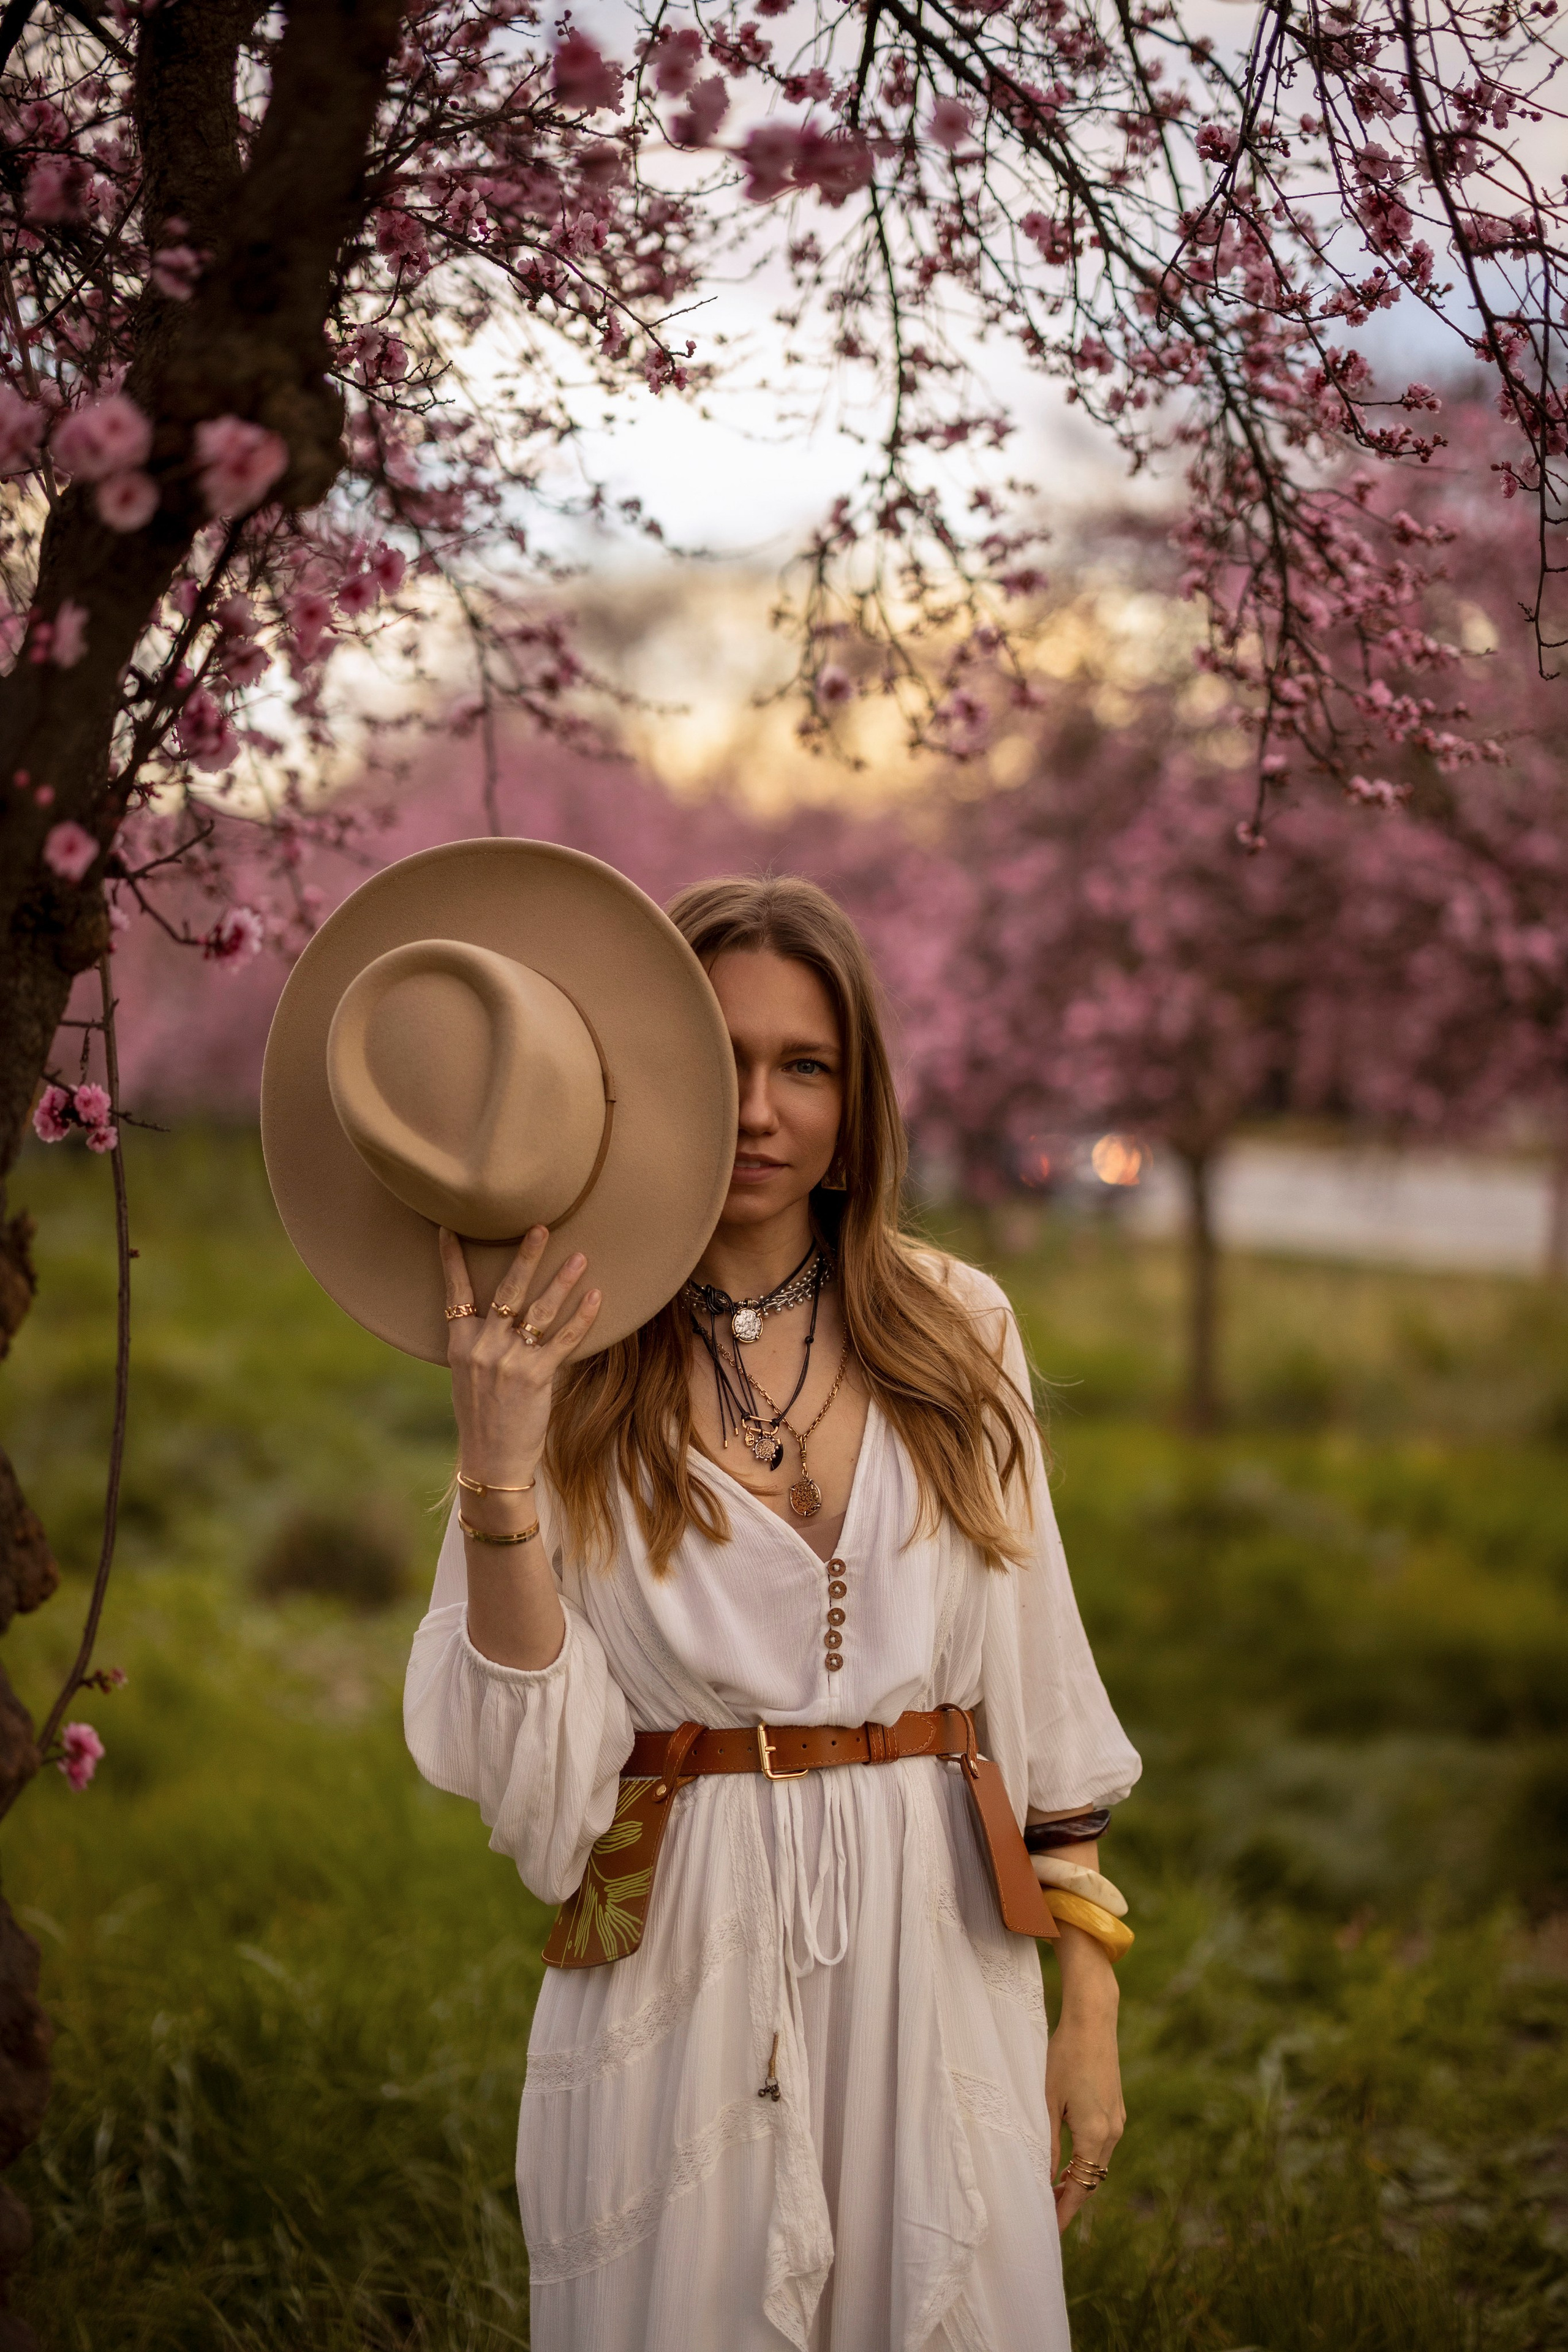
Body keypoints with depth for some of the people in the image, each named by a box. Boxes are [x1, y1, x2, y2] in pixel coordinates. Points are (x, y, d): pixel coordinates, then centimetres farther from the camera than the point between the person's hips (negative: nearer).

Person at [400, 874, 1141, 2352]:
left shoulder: (956, 1335, 2)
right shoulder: (569, 1366, -4)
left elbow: (1039, 1688, 6)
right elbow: (523, 1765, -11)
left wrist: (1090, 2003, 4)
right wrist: (498, 1465, -22)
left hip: (933, 1954, 2)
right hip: (681, 1967, -2)